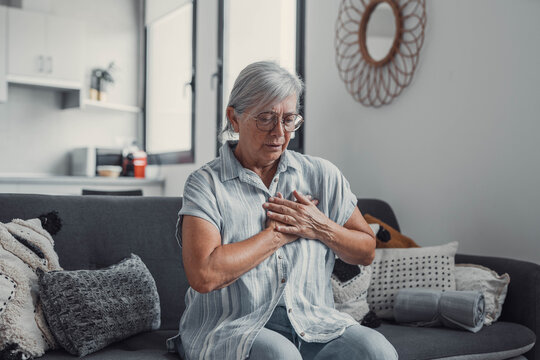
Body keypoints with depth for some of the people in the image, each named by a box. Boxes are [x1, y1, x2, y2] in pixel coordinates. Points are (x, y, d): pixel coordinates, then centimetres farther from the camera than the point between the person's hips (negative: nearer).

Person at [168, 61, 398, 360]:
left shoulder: (322, 175, 10)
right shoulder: (206, 184, -3)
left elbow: (366, 251, 17)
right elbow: (203, 275, -17)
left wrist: (321, 228, -4)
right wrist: (279, 234, -9)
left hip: (312, 324, 4)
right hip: (231, 329, -4)